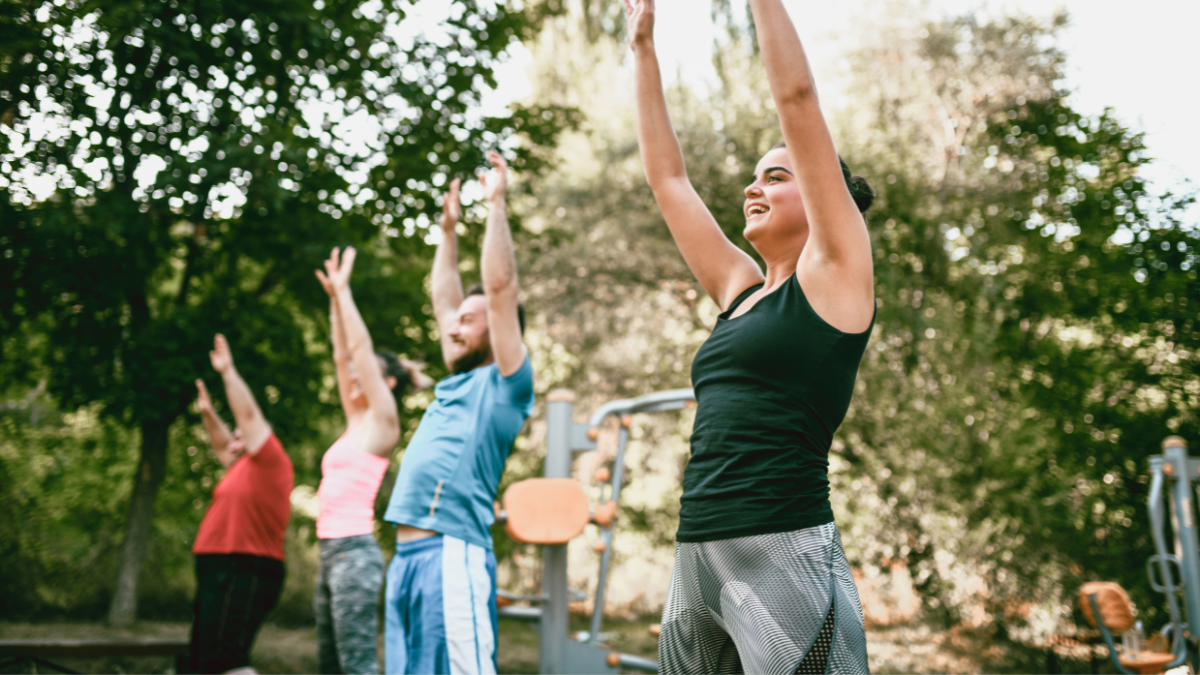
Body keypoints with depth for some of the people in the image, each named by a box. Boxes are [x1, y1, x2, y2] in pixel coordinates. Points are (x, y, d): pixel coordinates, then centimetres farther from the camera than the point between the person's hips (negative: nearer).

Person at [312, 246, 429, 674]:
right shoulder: (356, 422, 17)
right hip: (332, 550, 9)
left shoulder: (383, 422, -4)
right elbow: (343, 355, 19)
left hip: (355, 550, -9)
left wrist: (344, 290, -2)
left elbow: (361, 347, -7)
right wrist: (334, 297, 17)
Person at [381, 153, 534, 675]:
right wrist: (448, 228, 36)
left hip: (452, 553, -9)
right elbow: (443, 299, 32)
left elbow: (501, 286, -5)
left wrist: (496, 204, 1)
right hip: (407, 555, 9)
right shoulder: (455, 385, 23)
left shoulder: (505, 384, 1)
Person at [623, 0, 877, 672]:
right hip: (696, 563, 7)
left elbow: (798, 99, -4)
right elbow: (669, 177, 23)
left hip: (785, 560, -7)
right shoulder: (740, 290, 18)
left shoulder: (834, 275, 1)